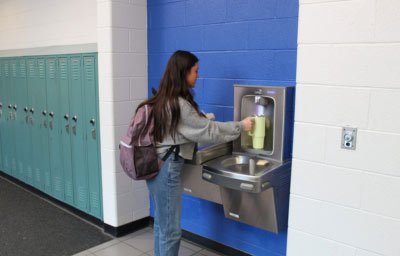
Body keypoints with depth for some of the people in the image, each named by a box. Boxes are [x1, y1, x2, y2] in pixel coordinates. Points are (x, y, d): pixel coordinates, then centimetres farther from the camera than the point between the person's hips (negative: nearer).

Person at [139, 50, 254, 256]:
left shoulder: (164, 99, 8)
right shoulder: (179, 104, -21)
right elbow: (207, 130, -14)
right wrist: (241, 126, -4)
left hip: (157, 166, 10)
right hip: (167, 169, -10)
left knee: (161, 224, 20)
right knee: (171, 230, 3)